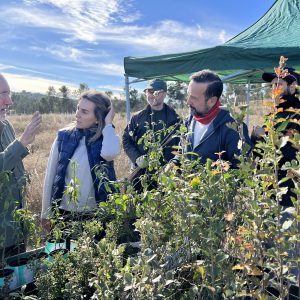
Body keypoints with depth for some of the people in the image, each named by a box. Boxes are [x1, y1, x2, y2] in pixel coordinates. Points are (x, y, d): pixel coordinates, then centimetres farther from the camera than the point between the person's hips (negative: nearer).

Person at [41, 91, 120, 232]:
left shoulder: (105, 139, -6)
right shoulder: (64, 136, -3)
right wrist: (46, 214, 3)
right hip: (64, 214, 1)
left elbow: (110, 153, -31)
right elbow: (50, 176, 1)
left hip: (97, 215, -1)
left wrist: (108, 124, -17)